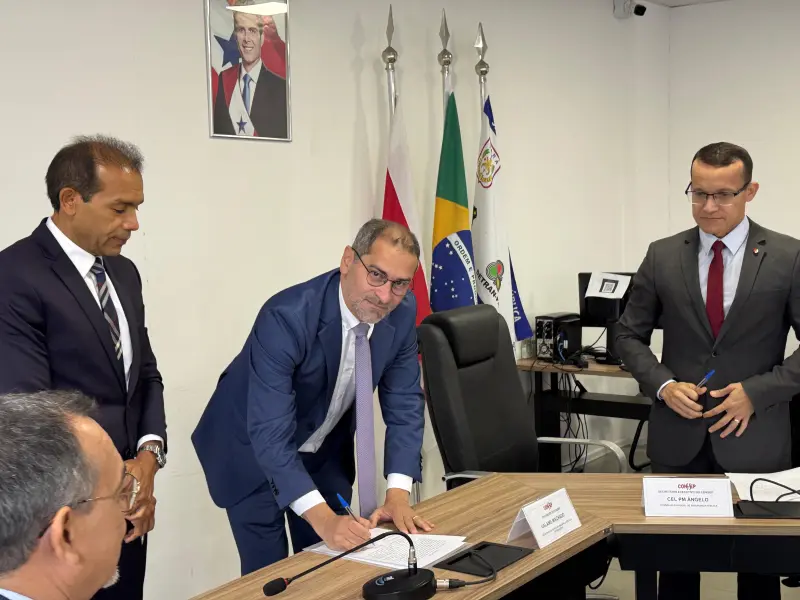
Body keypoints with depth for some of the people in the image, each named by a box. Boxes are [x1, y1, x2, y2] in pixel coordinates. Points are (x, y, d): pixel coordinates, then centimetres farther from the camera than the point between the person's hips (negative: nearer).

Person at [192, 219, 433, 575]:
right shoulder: (286, 317, -33)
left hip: (325, 450, 5)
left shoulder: (402, 313, -16)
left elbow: (404, 403, -8)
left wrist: (397, 495, -21)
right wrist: (322, 518, -43)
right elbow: (270, 435, -35)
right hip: (255, 450, -5)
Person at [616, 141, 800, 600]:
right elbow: (630, 336, 8)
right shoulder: (662, 256, 3)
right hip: (678, 435, 2)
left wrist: (757, 392, -14)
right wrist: (664, 385, -8)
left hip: (754, 437, -1)